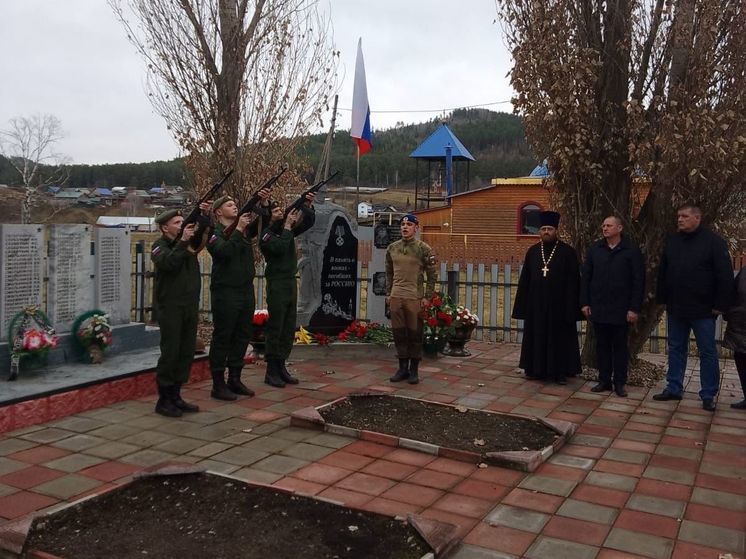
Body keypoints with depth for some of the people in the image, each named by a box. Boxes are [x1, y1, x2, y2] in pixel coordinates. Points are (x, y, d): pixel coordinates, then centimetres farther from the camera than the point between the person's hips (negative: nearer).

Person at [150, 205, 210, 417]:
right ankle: (163, 400, 5)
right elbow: (168, 263, -24)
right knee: (170, 352, -5)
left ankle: (175, 396, 19)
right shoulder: (160, 246, -5)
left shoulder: (190, 241, 12)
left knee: (186, 352, 9)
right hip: (169, 307, -6)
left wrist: (205, 215, -8)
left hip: (190, 305, 6)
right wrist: (183, 242, -25)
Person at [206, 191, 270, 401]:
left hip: (246, 290, 7)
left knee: (242, 336, 12)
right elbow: (224, 251, -22)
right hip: (225, 292, -7)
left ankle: (235, 379, 25)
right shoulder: (214, 233, -5)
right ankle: (218, 384, 7)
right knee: (222, 338, 0)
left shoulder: (245, 229, 13)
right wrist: (238, 230, -21)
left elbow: (262, 221, 3)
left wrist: (264, 203, -12)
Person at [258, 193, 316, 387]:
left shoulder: (287, 229, 14)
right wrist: (287, 226, -14)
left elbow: (309, 222, 15)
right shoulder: (266, 234, -6)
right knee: (275, 329, -5)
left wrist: (308, 206, -2)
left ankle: (281, 366, 17)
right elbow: (280, 248, -23)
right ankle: (271, 371, 1)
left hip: (291, 283, 7)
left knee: (289, 329, 9)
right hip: (277, 284, -7)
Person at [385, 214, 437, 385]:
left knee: (415, 334, 2)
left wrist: (427, 297, -7)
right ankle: (403, 367, 19)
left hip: (414, 298, -4)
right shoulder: (392, 248, 9)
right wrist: (388, 294, 12)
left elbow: (431, 275, -3)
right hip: (395, 297, 4)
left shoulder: (423, 248, -4)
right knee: (399, 334, 8)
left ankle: (414, 370, 13)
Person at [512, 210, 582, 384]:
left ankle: (561, 371, 13)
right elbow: (524, 280, 7)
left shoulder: (568, 252, -3)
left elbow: (573, 282, -5)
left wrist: (571, 308, -11)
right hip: (536, 304, 3)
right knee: (536, 337, 9)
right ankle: (537, 368, 20)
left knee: (560, 338, 4)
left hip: (558, 305, -3)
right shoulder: (532, 252, 7)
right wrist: (522, 306, 2)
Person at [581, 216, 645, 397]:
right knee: (602, 345, 9)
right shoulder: (594, 249, 6)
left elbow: (638, 281, -5)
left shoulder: (632, 251, -3)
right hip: (598, 308, 3)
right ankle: (604, 380, 18)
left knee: (620, 346, 7)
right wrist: (584, 302, 1)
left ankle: (619, 383, 15)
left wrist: (634, 308, -10)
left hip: (621, 309, -3)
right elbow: (585, 278, 8)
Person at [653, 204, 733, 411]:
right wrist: (662, 298, 10)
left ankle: (708, 395, 12)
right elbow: (662, 272, 13)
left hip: (703, 309, -5)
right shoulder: (672, 241, 8)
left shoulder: (713, 242, -7)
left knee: (707, 353, 4)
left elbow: (725, 276, -9)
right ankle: (673, 388, 22)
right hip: (675, 308, 5)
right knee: (676, 349, 12)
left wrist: (720, 305, -12)